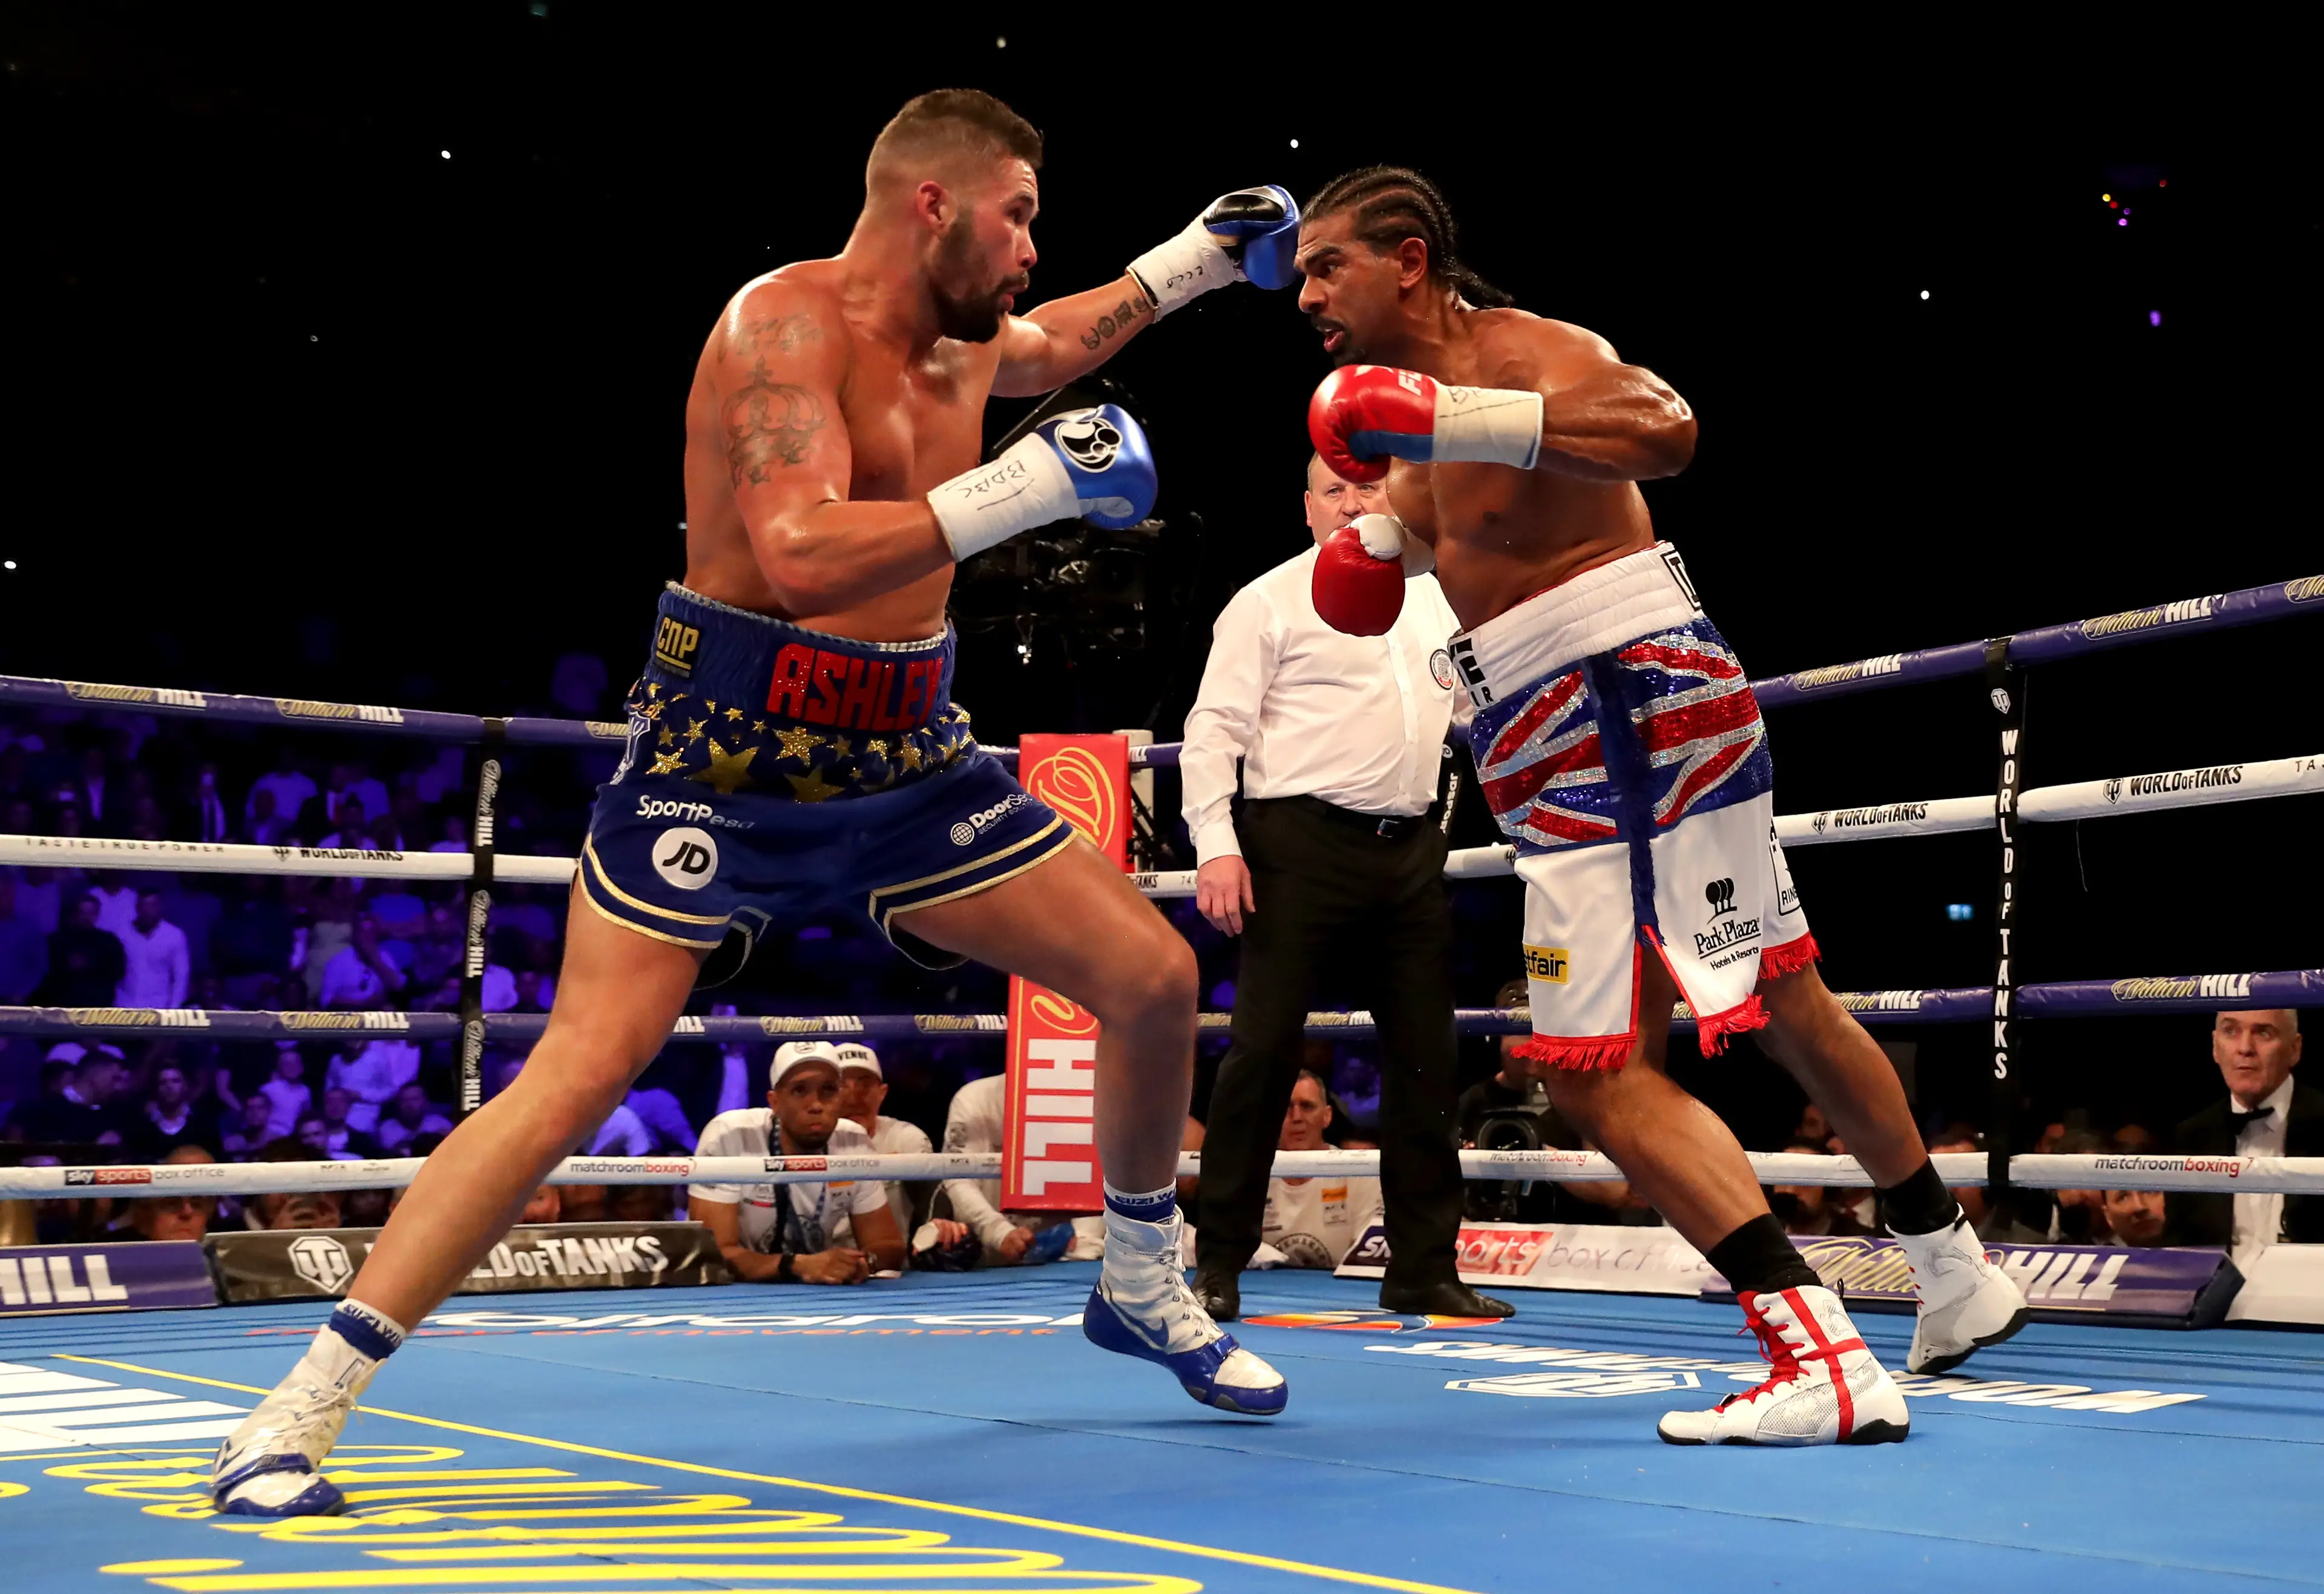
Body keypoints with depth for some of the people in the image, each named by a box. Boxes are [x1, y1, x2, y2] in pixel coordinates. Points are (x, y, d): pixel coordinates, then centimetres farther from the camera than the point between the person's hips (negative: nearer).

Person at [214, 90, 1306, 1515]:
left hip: (906, 756, 8)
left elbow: (1057, 344, 37)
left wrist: (1194, 258, 30)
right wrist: (1028, 488, -30)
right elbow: (800, 555, -32)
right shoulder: (788, 323, -16)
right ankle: (304, 1407, -6)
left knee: (1155, 974, 4)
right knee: (580, 1076, -16)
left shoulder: (968, 342, 9)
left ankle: (1146, 1291, 26)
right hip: (727, 758, -7)